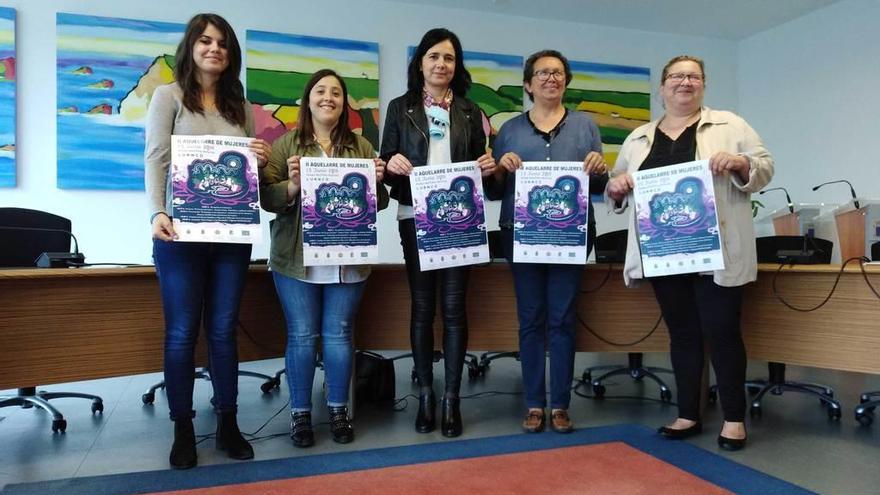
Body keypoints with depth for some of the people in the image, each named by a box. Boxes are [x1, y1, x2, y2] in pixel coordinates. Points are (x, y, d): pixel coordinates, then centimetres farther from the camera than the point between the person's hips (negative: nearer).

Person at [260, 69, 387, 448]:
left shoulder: (361, 147, 10)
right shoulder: (286, 145, 4)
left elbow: (379, 203, 10)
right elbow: (267, 199, -3)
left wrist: (376, 182, -10)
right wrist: (291, 185, -21)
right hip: (296, 259, -1)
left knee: (339, 334, 7)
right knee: (301, 336, 4)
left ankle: (338, 410, 22)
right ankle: (300, 413, 19)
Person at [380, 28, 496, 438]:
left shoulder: (470, 111, 12)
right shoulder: (401, 108, 7)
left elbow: (479, 163, 14)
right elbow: (385, 163, 4)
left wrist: (487, 167, -8)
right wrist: (392, 164, -18)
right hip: (415, 218, 0)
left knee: (454, 306, 1)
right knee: (422, 305, 5)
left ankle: (452, 399, 11)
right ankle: (425, 395, 16)